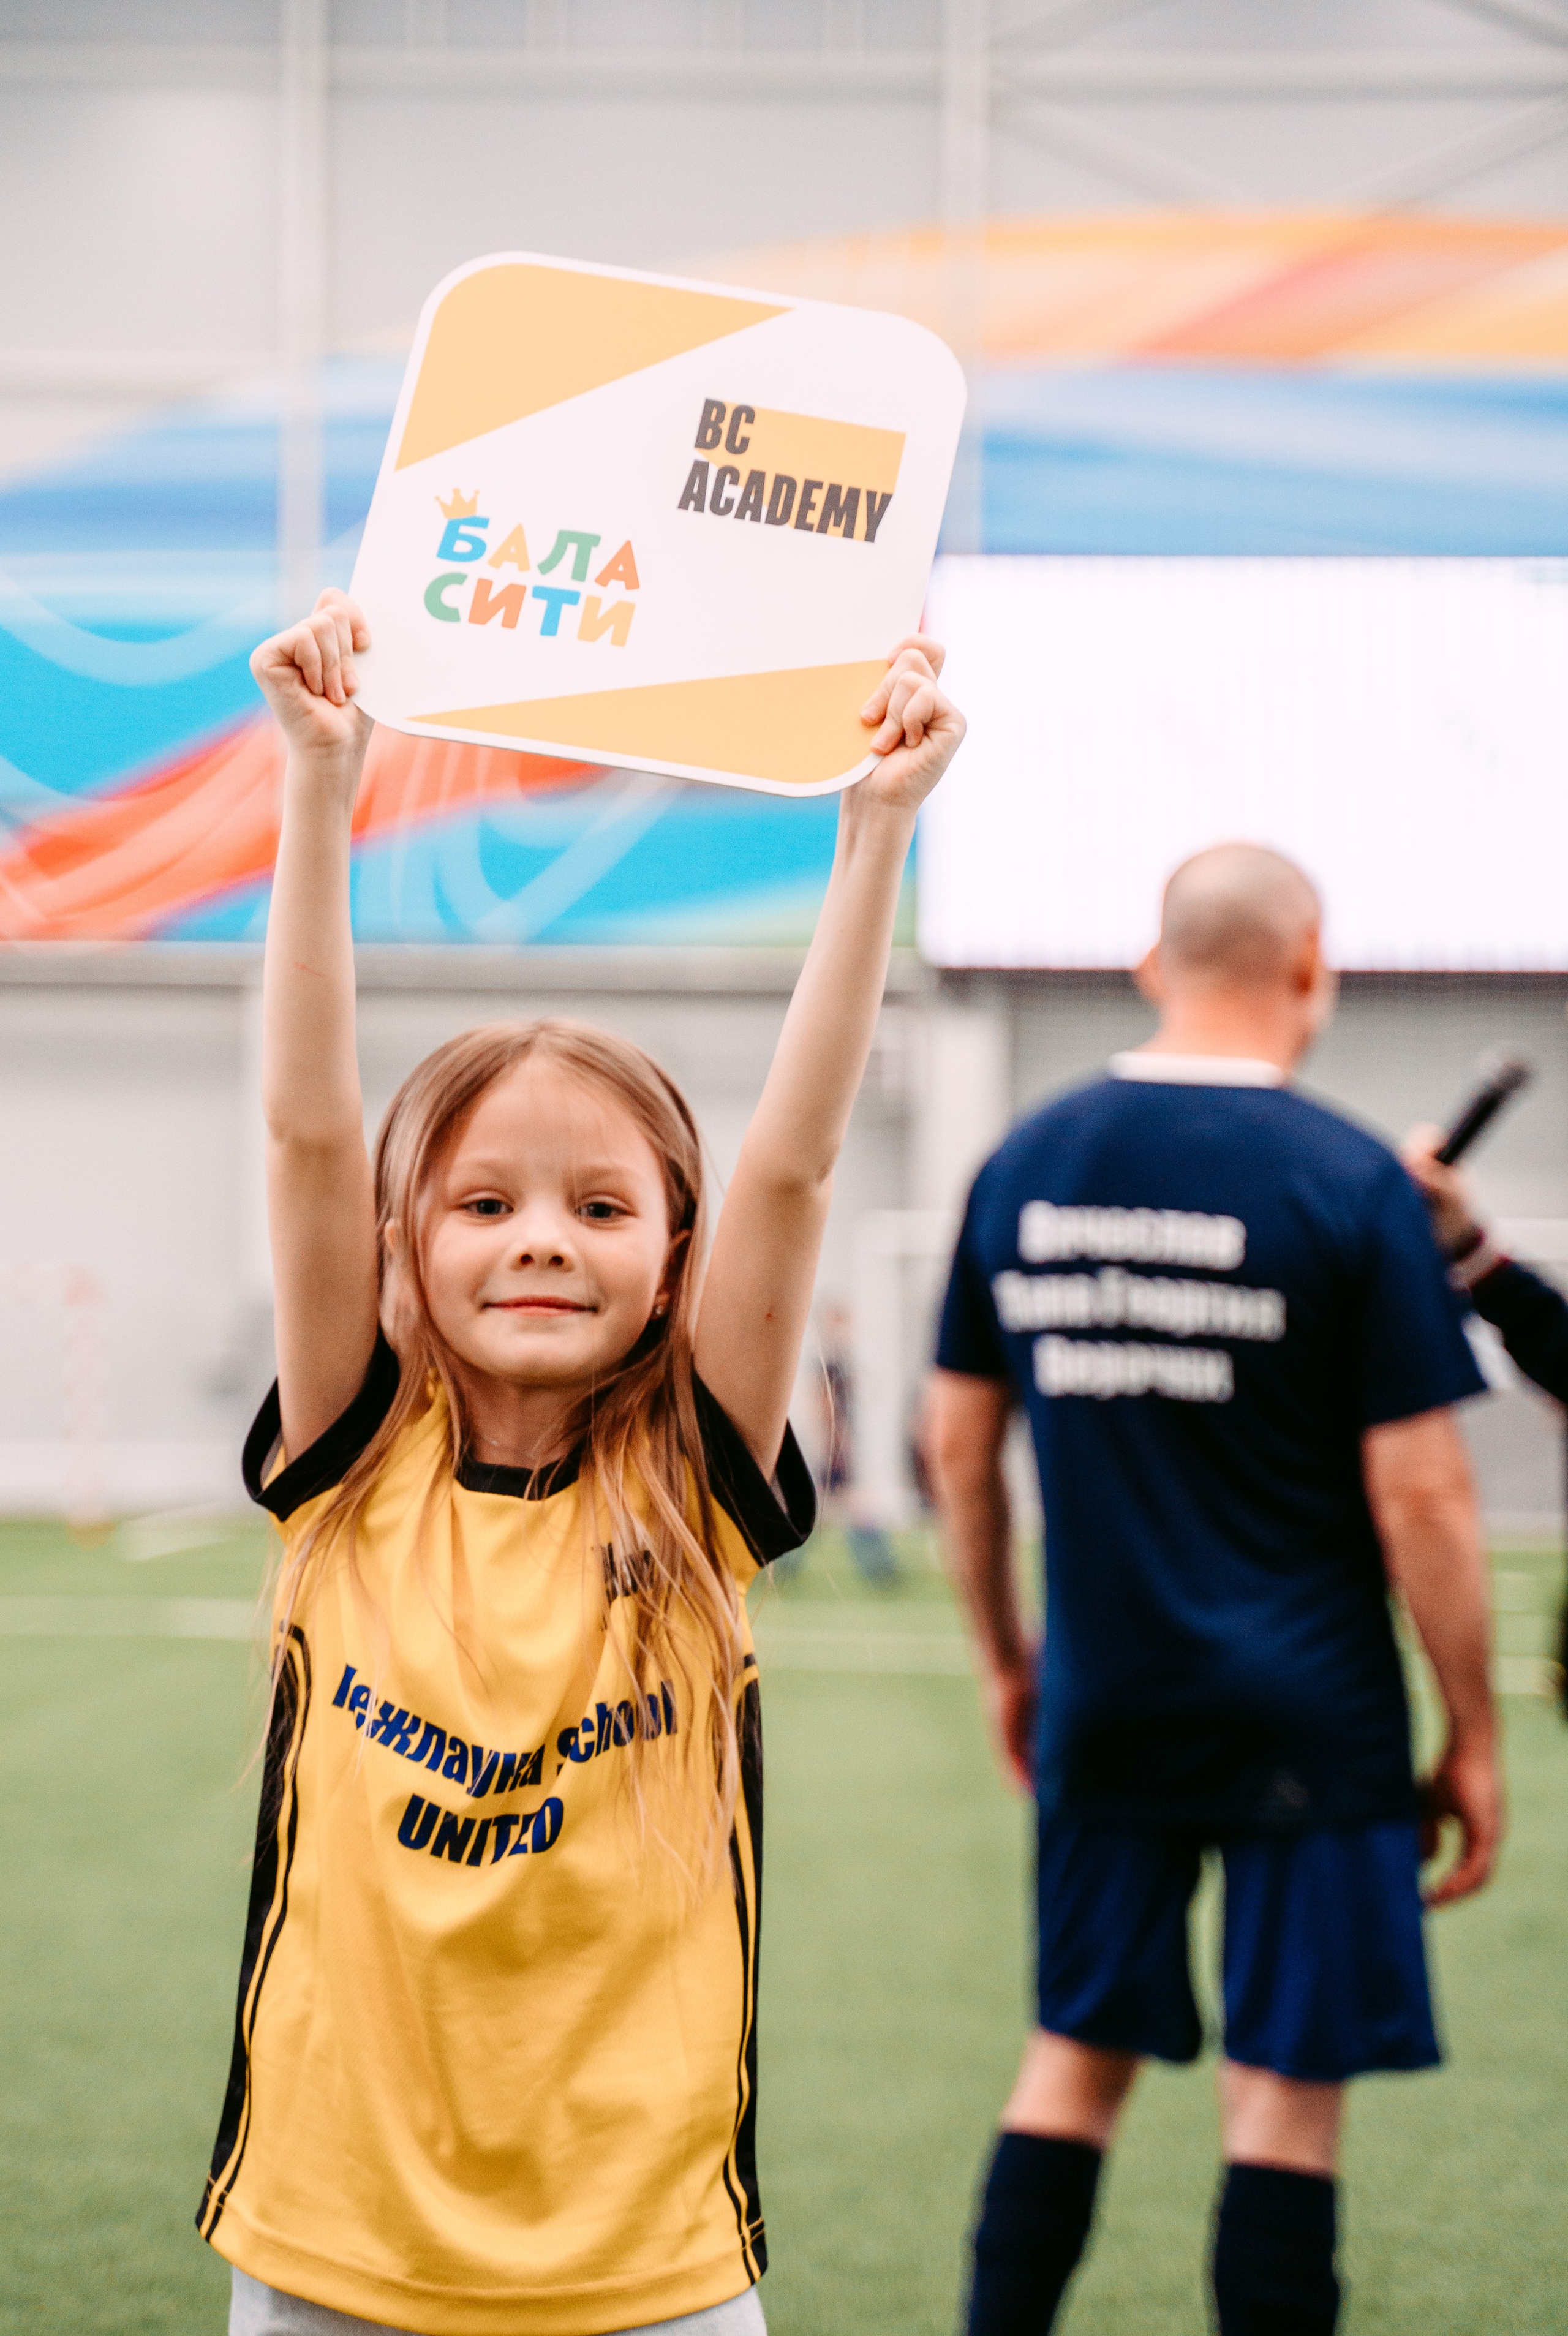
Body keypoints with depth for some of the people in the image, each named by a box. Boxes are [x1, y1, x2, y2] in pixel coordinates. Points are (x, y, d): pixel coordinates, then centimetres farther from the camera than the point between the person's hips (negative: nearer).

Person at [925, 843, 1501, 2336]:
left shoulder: (1025, 1164, 4)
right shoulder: (1347, 1181, -11)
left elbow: (958, 1442, 11)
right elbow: (1418, 1496, -11)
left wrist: (1004, 1658, 23)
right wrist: (1472, 1735, -2)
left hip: (1101, 1704, 5)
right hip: (1305, 1712, -5)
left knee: (1076, 2055, 16)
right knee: (1285, 2090, 2)